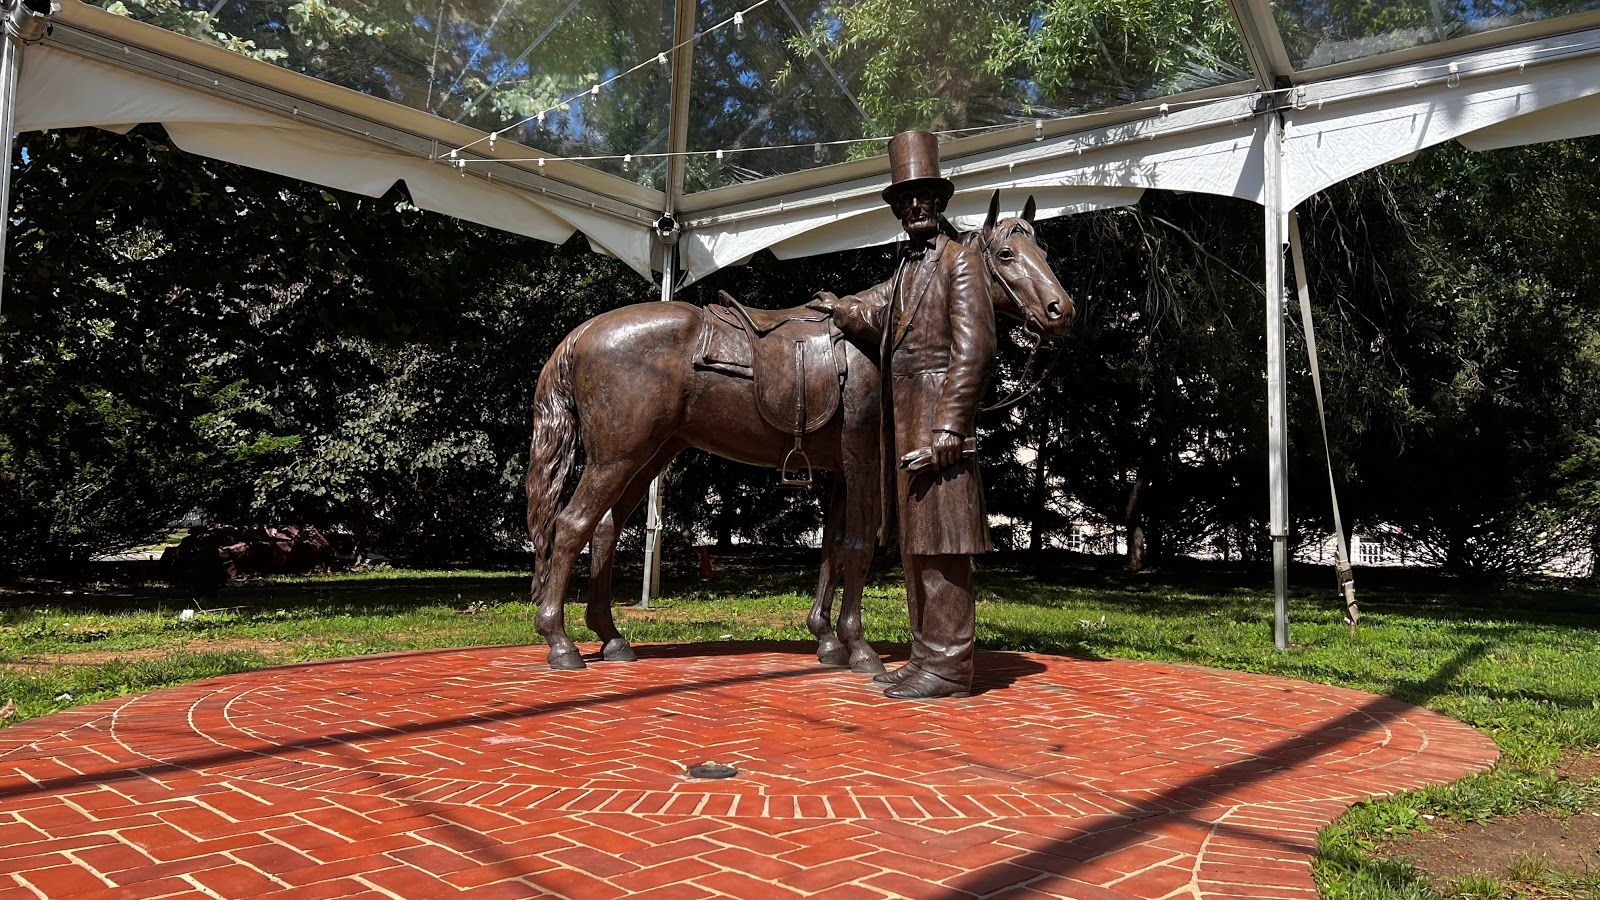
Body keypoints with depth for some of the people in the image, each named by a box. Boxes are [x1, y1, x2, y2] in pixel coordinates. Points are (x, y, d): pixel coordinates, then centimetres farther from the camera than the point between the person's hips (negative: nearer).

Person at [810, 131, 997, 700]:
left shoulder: (960, 260, -5)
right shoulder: (907, 268, 21)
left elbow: (973, 350, -14)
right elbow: (873, 317, 12)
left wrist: (946, 432, -19)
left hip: (937, 418, -9)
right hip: (902, 422, 9)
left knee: (940, 544, -7)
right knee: (914, 545, 12)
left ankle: (948, 667, 0)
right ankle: (927, 657, 21)